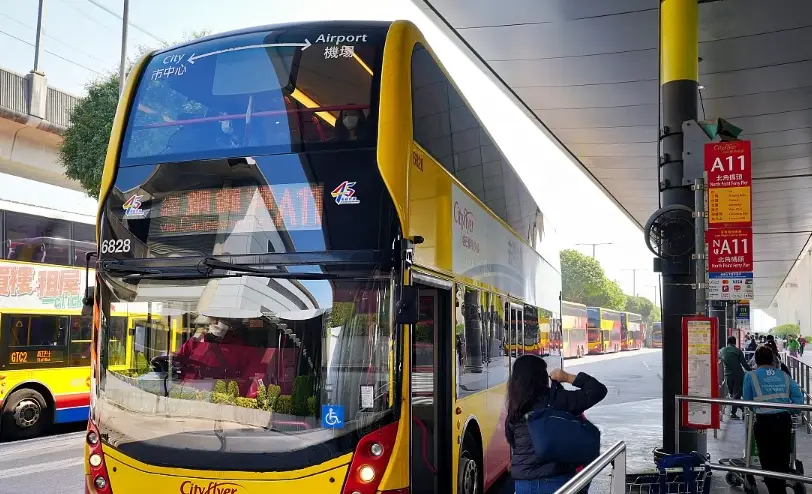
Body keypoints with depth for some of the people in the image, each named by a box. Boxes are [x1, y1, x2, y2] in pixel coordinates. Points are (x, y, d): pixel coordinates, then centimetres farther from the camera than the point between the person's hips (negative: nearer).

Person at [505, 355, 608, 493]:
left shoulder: (514, 410, 1)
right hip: (556, 480, -4)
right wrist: (568, 377, -3)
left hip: (523, 482, 4)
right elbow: (598, 390, -8)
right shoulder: (558, 400, -12)